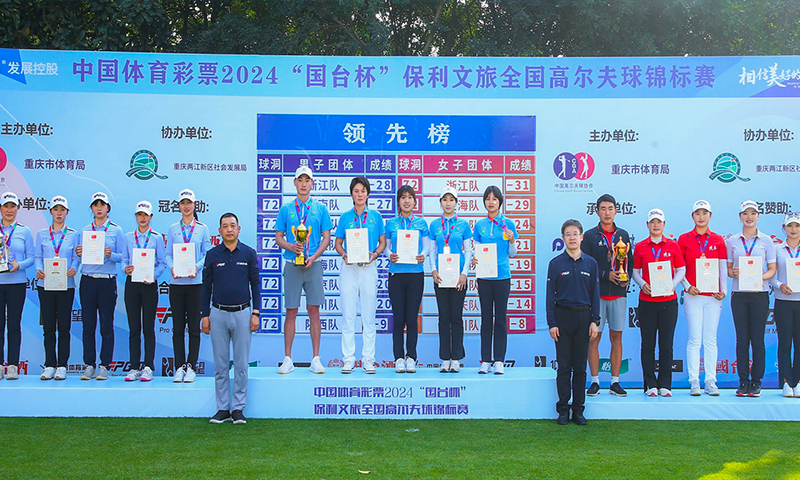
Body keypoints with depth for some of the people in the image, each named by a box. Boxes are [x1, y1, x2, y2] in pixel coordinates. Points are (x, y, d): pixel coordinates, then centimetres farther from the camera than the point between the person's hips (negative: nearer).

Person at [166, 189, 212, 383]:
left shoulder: (202, 228, 7)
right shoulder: (173, 229, 10)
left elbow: (207, 254, 3)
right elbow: (168, 254, 7)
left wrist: (197, 266, -16)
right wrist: (172, 268, -14)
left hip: (196, 282, -1)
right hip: (176, 283, 1)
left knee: (194, 326, 0)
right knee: (178, 327, 3)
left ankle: (191, 367, 5)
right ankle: (179, 367, 8)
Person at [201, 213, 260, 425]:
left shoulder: (249, 254, 4)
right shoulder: (212, 255, 5)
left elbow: (256, 284, 6)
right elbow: (206, 287, 8)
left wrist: (256, 313, -1)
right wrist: (205, 315, 3)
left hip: (242, 313, -1)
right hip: (218, 314, 1)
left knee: (241, 364, 2)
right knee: (220, 364, 4)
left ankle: (239, 409, 9)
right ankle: (222, 408, 12)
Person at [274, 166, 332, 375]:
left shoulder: (320, 208, 8)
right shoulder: (286, 209, 9)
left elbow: (326, 238, 5)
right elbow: (278, 238, 9)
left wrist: (313, 257, -9)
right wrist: (291, 247, -11)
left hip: (313, 264, 0)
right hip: (292, 264, 0)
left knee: (314, 311, 0)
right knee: (291, 312, 1)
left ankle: (315, 359, 4)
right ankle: (288, 359, 6)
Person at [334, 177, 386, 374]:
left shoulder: (375, 216, 8)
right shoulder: (345, 217, 8)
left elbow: (383, 242, 9)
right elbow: (338, 243, 11)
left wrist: (374, 254, -10)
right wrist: (344, 255, -9)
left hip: (369, 268, 0)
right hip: (349, 268, 0)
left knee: (369, 315, 1)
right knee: (348, 315, 0)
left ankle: (368, 358, 6)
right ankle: (348, 358, 5)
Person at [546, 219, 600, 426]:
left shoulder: (591, 263, 7)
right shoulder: (556, 263, 2)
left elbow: (595, 294, 9)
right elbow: (550, 295, 1)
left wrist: (594, 321, 0)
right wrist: (552, 323, -5)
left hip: (583, 317, 2)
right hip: (563, 316, -1)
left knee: (580, 366, 5)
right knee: (564, 366, 1)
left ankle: (578, 409, 12)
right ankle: (563, 409, 8)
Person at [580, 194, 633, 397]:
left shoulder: (623, 235, 12)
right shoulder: (589, 236, 3)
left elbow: (630, 262, 13)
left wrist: (627, 278, -7)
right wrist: (606, 275, -13)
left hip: (619, 294, 2)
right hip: (596, 293, -2)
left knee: (616, 338, 4)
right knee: (594, 337, -1)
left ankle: (615, 382, 9)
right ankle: (595, 381, 5)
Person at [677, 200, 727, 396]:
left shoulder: (718, 240, 9)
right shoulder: (684, 239, 5)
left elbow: (723, 269, 8)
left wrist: (724, 290, -2)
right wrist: (687, 286, -9)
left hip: (713, 296, 1)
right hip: (693, 295, -1)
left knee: (710, 340, 3)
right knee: (694, 339, -3)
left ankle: (711, 381, 6)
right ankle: (694, 382, 1)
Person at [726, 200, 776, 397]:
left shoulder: (766, 240, 5)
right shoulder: (732, 241, 8)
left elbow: (772, 269, 4)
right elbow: (728, 268, 10)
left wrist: (762, 277, -16)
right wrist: (733, 272, -12)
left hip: (759, 293, -1)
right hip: (739, 294, 1)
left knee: (757, 339, -1)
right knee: (742, 338, 1)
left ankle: (756, 382, 6)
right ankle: (743, 382, 7)